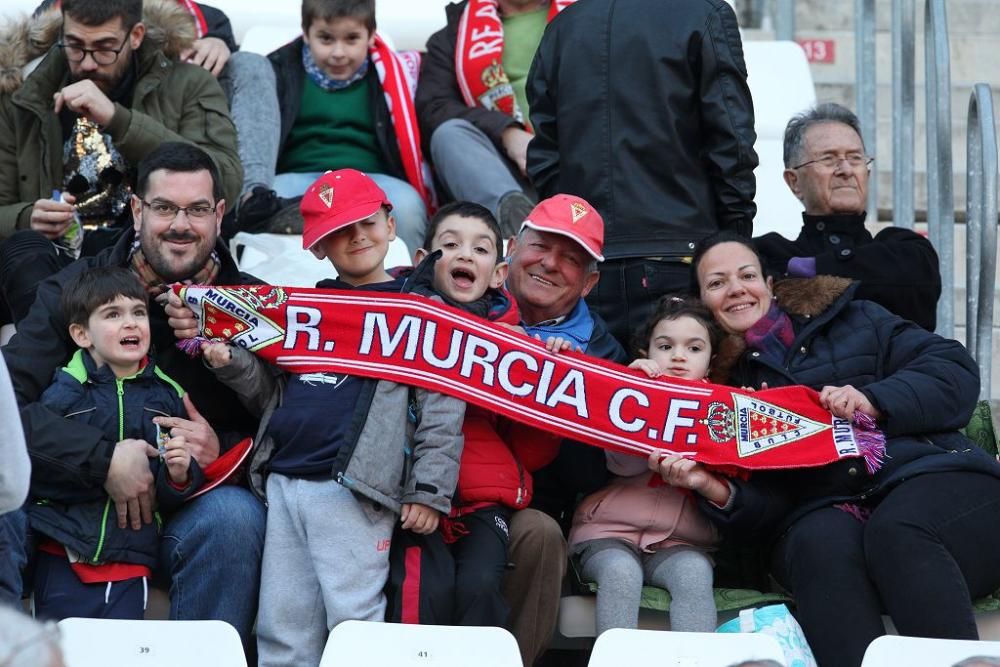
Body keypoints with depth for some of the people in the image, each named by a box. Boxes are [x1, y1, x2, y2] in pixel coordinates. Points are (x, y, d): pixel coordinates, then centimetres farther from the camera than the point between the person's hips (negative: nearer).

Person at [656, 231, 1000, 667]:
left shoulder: (854, 320, 20)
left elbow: (956, 372, 9)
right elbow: (759, 508, 11)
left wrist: (875, 400, -7)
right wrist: (716, 491, -11)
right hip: (818, 512, 1)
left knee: (896, 530, -36)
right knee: (823, 544, -35)